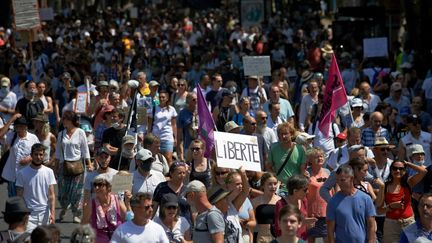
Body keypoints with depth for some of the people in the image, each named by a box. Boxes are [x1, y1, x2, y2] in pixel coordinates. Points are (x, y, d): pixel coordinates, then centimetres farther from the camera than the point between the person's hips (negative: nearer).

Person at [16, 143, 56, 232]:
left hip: (45, 214, 2)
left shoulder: (49, 172, 1)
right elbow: (19, 197, 0)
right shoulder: (22, 173, -3)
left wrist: (52, 212, -11)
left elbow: (51, 195, -1)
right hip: (29, 214, -2)